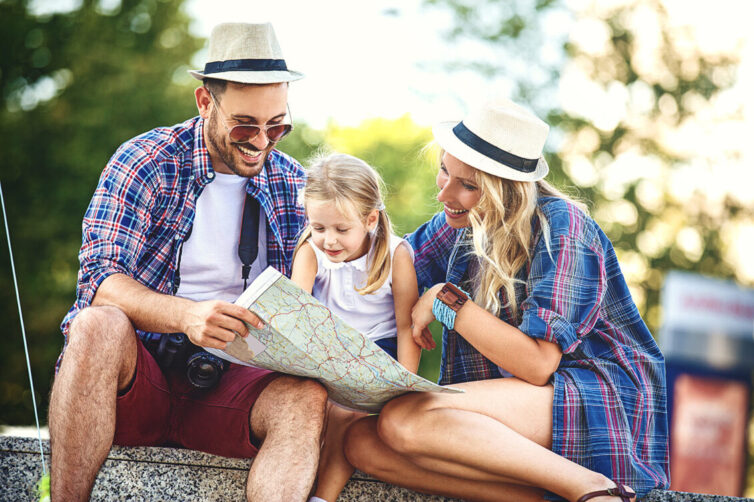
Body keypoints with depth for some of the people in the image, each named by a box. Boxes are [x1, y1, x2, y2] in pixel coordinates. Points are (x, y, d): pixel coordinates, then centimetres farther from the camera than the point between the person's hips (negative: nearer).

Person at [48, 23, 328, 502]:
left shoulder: (294, 185, 9)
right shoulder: (145, 162, -3)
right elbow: (99, 279, -13)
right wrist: (186, 315, -32)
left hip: (232, 381, 2)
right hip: (138, 370, -2)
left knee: (306, 399, -29)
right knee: (98, 326, -35)